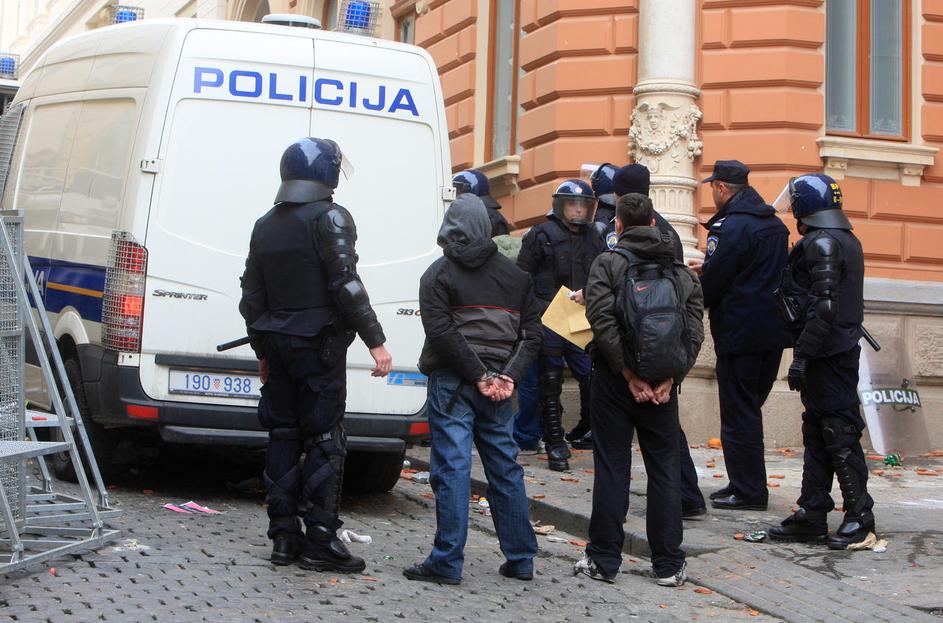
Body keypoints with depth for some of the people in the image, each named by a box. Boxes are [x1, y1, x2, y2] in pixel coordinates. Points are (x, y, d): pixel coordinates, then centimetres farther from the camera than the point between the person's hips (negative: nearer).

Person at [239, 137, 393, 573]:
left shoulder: (265, 225, 14)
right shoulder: (329, 217, -9)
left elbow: (252, 296, 17)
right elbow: (346, 285, -17)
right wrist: (375, 341, -16)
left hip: (277, 343, 7)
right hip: (319, 344, -7)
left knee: (282, 436, 10)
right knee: (325, 440, -4)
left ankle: (283, 536, 12)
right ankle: (320, 541, -4)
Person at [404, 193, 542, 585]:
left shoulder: (438, 274, -2)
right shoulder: (515, 276, 13)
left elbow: (442, 332, -13)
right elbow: (532, 334, 6)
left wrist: (479, 376, -11)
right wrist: (507, 377, -3)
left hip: (451, 384, -4)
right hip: (499, 388, 4)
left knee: (452, 469, -4)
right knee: (505, 468, 12)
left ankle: (446, 563, -4)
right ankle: (520, 560, 16)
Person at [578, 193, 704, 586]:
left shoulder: (607, 263, -4)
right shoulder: (681, 271, 7)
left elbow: (603, 323, -16)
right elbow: (695, 330, -1)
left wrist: (628, 373, -12)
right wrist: (671, 377, -4)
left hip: (616, 380, -2)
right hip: (663, 382, 3)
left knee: (611, 468, 4)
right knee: (665, 469, 9)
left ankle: (604, 559, 8)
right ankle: (668, 564, 11)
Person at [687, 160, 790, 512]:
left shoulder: (731, 227, -17)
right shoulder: (774, 225, 12)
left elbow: (713, 284, -17)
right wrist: (708, 268, 22)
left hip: (740, 333, -9)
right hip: (772, 331, 9)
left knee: (738, 413, -1)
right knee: (750, 409, 17)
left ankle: (747, 490, 1)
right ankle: (748, 485, 22)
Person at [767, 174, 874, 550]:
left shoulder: (822, 243, -14)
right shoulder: (847, 241, 16)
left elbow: (823, 307, -21)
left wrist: (802, 357, -20)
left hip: (827, 353, -10)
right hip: (843, 347, 10)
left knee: (839, 432, -5)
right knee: (817, 432, 12)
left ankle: (860, 517, 1)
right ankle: (811, 515, 17)